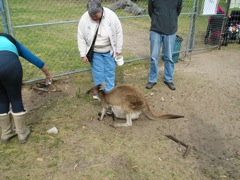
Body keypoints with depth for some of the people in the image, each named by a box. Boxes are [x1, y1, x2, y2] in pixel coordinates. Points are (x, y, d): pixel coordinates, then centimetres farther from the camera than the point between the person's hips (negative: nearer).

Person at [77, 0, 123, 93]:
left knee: (110, 71, 8)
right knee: (98, 73, 5)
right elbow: (81, 37, -8)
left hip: (109, 50, 0)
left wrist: (118, 50, -6)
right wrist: (83, 54, -8)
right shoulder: (84, 19, -17)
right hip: (94, 52, 0)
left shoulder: (111, 15, -19)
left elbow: (118, 33, -9)